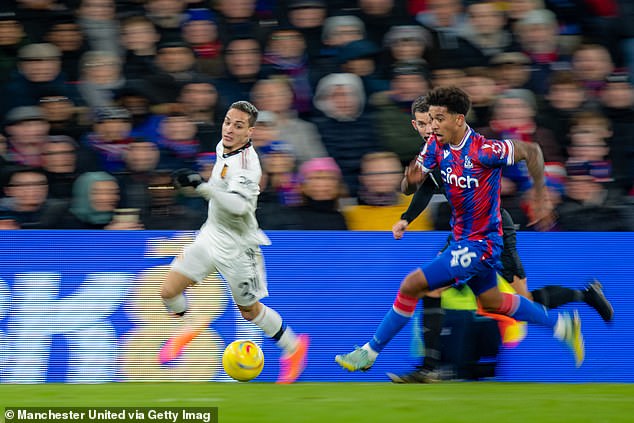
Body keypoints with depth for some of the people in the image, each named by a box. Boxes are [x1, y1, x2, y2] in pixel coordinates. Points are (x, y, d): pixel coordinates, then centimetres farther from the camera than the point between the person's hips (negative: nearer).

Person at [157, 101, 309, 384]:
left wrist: (203, 186, -50)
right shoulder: (223, 147, -1)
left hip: (236, 246, -7)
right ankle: (187, 330, 29)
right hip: (211, 235, 7)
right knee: (169, 291, -2)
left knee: (250, 311, 8)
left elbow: (239, 205, -44)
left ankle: (293, 347, 32)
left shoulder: (246, 164, -28)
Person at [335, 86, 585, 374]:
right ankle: (562, 325, 38)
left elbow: (531, 151, -17)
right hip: (462, 239, 9)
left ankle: (370, 352, 0)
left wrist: (540, 196, -12)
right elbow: (408, 188, -1)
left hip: (478, 244, -9)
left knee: (412, 285, -12)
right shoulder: (436, 145, -4)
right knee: (492, 302, 24)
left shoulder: (483, 150, -25)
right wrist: (412, 180, -25)